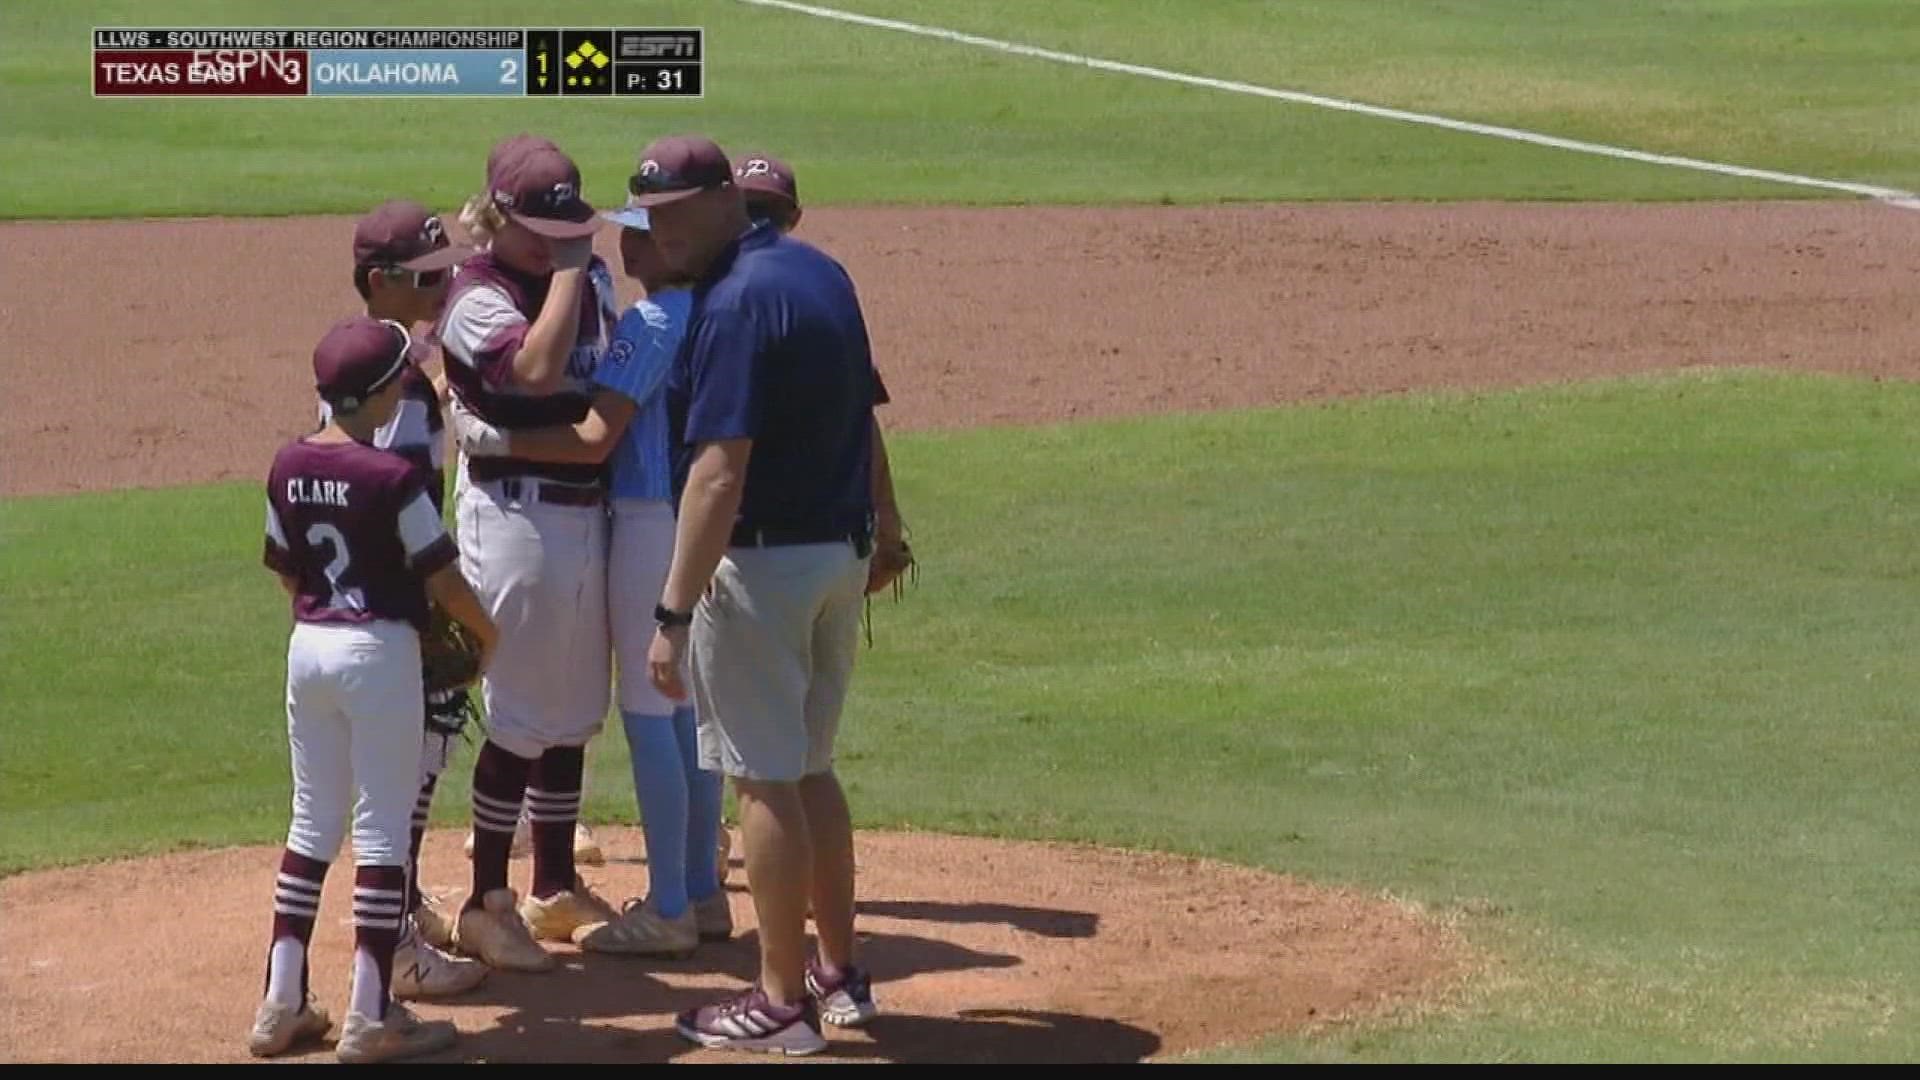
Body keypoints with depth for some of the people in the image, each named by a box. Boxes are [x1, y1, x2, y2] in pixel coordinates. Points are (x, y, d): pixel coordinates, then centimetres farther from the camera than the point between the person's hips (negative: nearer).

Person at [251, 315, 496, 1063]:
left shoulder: (289, 468, 3)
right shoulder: (392, 477, -15)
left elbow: (286, 572, 12)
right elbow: (443, 579, -11)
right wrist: (484, 632, 7)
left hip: (308, 646, 6)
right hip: (379, 651, -6)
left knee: (313, 823, 15)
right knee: (382, 829, 1)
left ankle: (282, 1007, 15)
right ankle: (370, 1017, 2)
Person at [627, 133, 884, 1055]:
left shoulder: (735, 303, -19)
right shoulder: (821, 273, 9)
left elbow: (720, 469, -24)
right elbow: (862, 415, 16)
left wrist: (674, 612, -25)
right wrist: (880, 531, 25)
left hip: (762, 562, -9)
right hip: (844, 552, 9)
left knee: (764, 779, -1)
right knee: (808, 767, 19)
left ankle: (782, 1000, 3)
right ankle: (838, 973, 25)